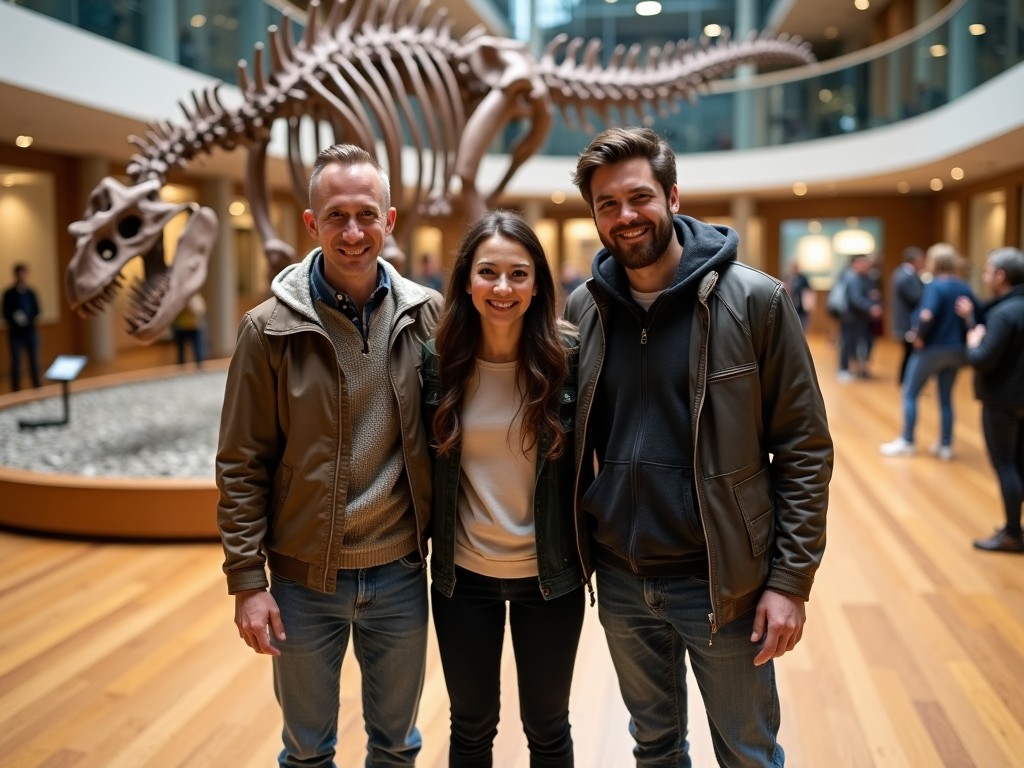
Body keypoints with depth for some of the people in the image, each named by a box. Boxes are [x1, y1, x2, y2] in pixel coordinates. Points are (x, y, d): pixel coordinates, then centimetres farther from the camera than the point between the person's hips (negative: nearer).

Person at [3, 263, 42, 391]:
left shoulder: (31, 293, 2)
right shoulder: (9, 294, -4)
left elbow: (37, 311, 5)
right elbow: (5, 314, -3)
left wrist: (29, 319, -14)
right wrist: (15, 319, -22)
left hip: (30, 331, 2)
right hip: (15, 332, -2)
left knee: (34, 360, 7)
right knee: (16, 361, 3)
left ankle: (37, 385, 18)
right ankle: (16, 389, 10)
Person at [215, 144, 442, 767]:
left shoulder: (427, 315, -5)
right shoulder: (271, 328, -10)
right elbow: (242, 466, -6)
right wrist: (247, 580, -8)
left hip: (401, 573, 2)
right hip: (304, 578, -1)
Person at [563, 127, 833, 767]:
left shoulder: (754, 300, -12)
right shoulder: (582, 310, 0)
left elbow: (804, 449, -9)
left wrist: (790, 580, -12)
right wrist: (576, 549, 4)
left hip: (720, 582, -3)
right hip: (620, 580, 4)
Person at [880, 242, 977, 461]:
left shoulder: (935, 286, -16)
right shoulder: (965, 288, 5)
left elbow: (927, 316, -30)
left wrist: (919, 336, -15)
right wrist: (963, 337, 8)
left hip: (932, 348, -7)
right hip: (956, 350, 7)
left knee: (910, 393, 7)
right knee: (946, 398, 15)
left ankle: (907, 442, 12)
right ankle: (946, 446, 18)